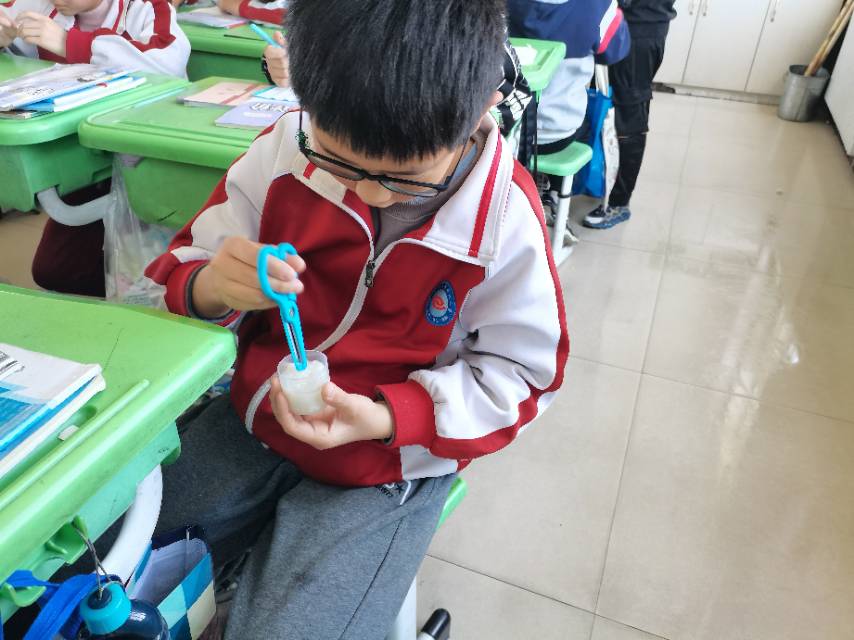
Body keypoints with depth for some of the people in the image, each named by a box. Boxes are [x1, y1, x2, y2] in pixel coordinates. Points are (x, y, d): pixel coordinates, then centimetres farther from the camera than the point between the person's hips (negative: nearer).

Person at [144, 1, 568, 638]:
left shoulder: (506, 220, -20)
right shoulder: (286, 148, -13)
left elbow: (518, 372, -10)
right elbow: (189, 264, -2)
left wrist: (386, 418, -25)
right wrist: (209, 288, -29)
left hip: (390, 461, -3)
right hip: (256, 414, 4)